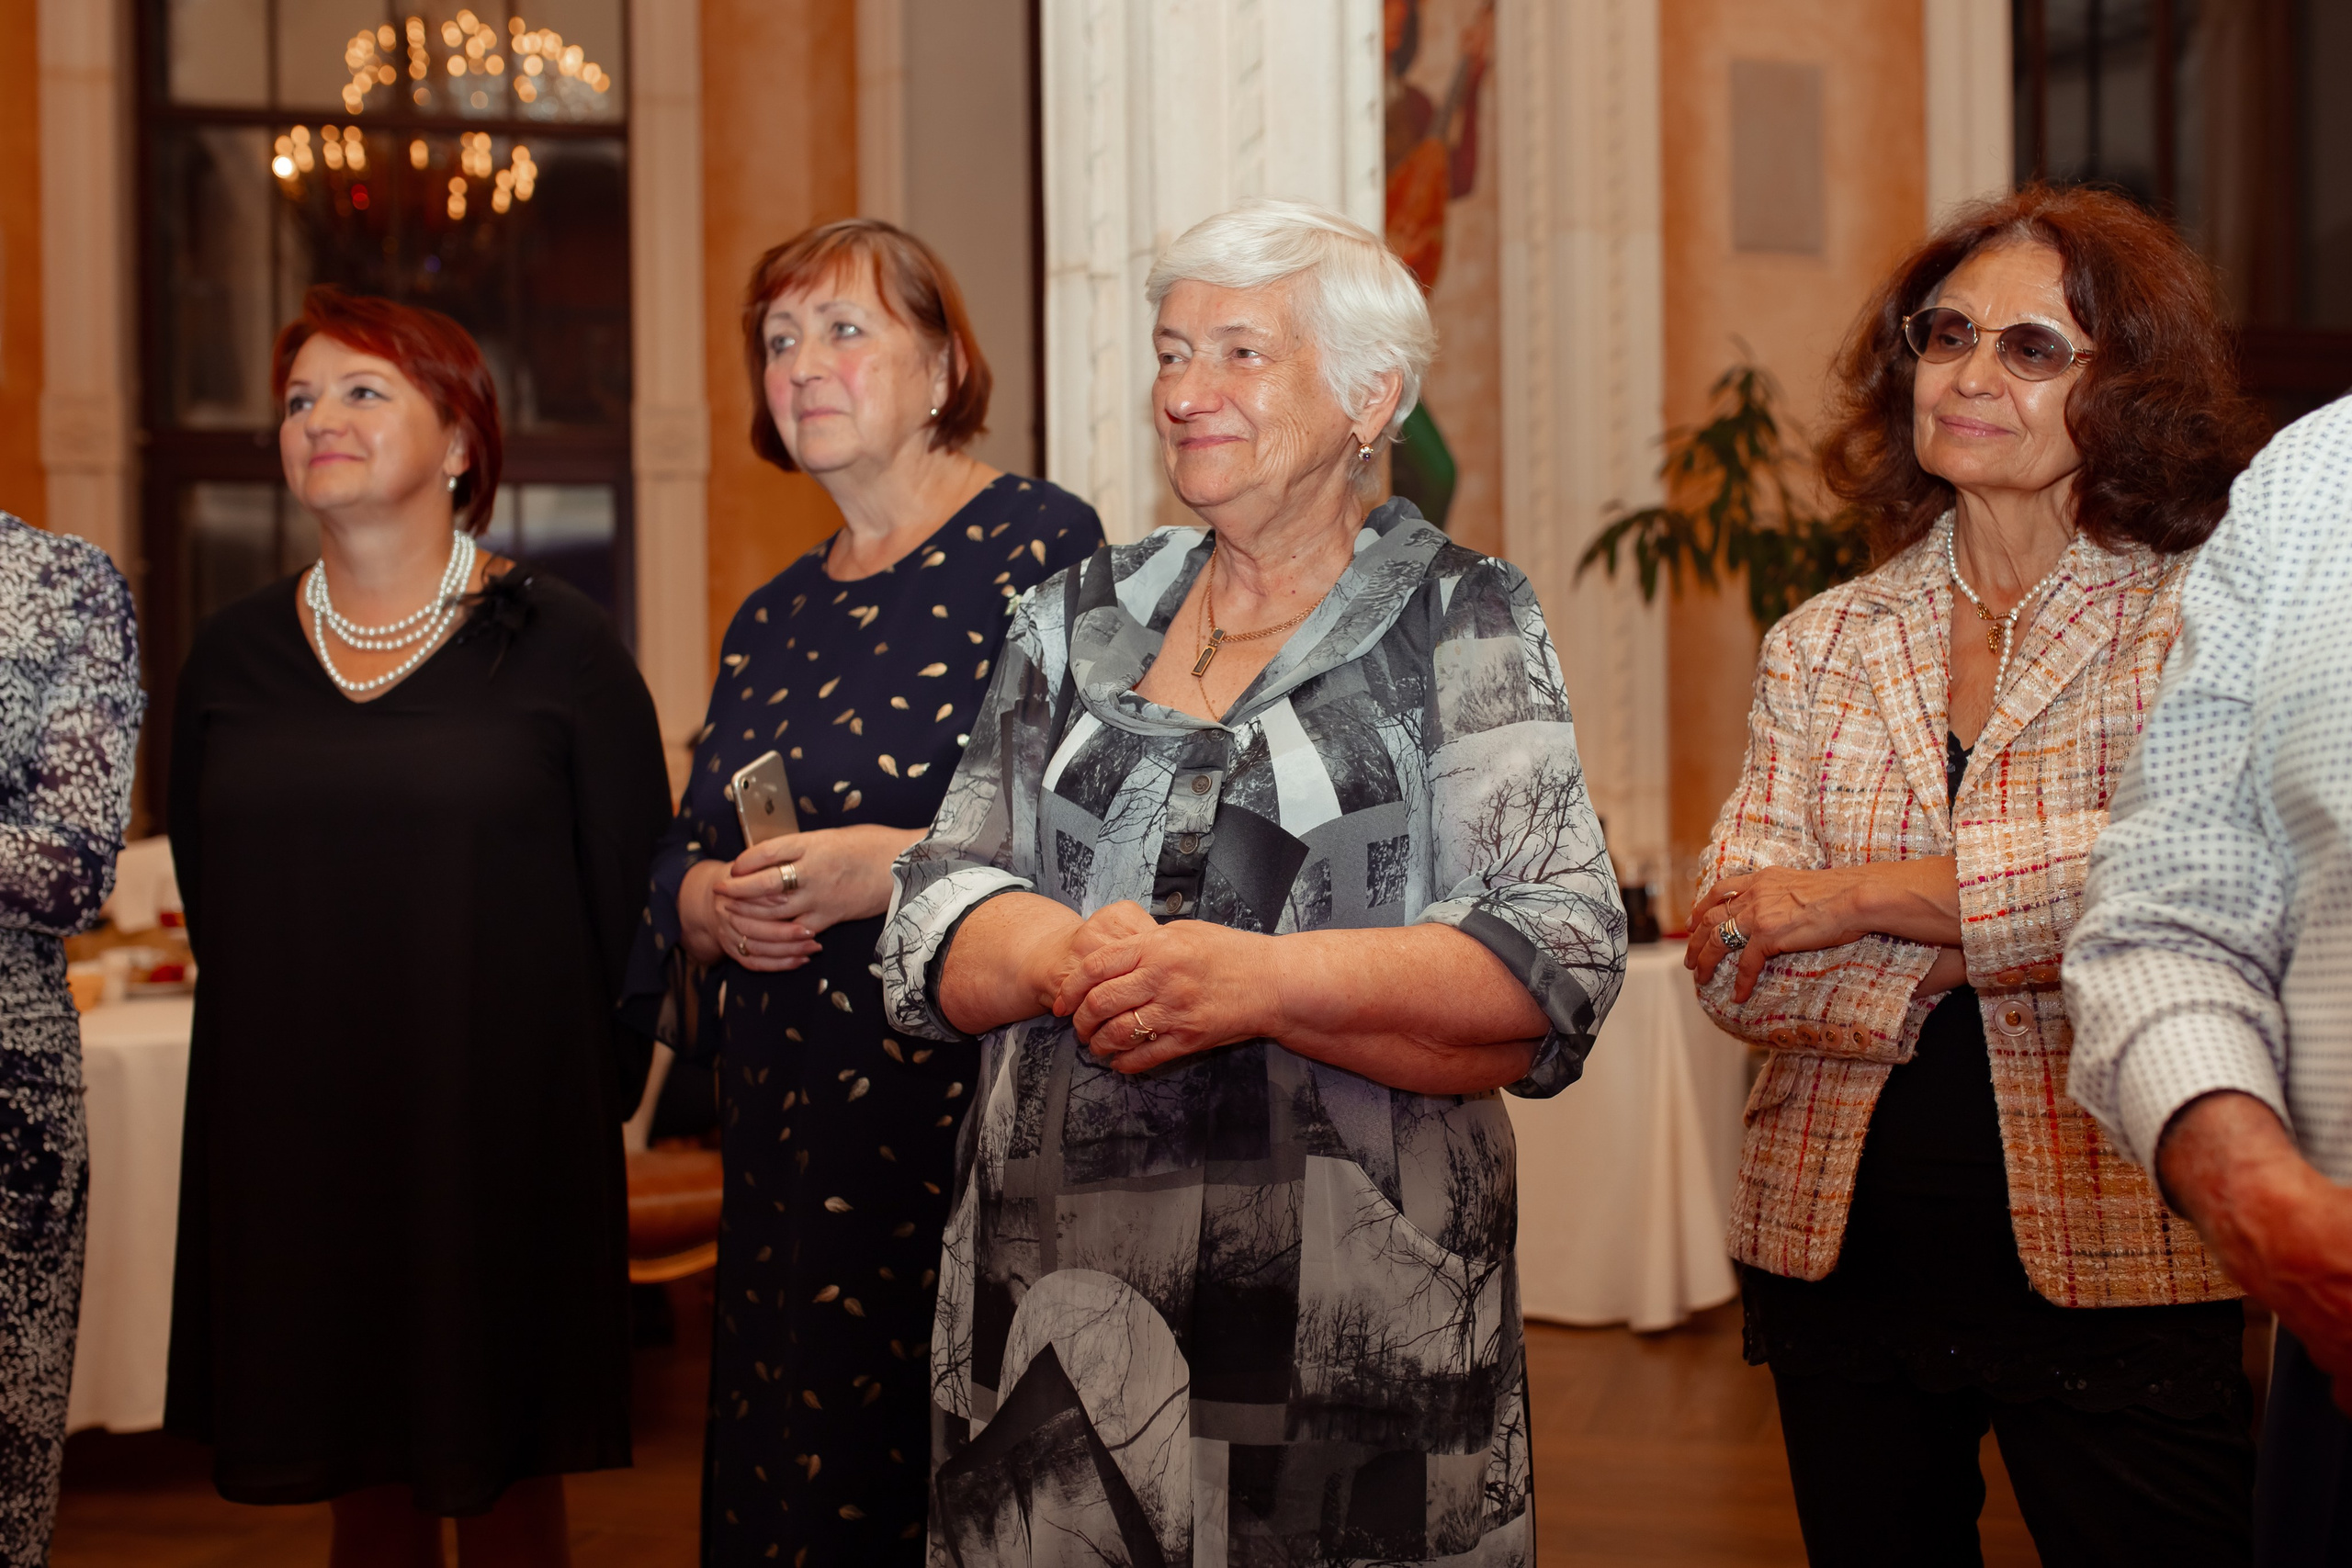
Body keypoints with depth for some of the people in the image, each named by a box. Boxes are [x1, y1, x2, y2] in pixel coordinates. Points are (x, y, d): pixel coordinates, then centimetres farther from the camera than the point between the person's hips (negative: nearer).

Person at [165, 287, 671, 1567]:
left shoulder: (555, 646, -2)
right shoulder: (232, 657, 8)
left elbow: (634, 897, -2)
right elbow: (211, 903, 14)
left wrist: (595, 1089, -2)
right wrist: (285, 1067, 8)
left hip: (506, 1139, -3)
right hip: (291, 1148, 3)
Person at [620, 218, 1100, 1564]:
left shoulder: (1040, 544, -4)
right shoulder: (772, 621, 18)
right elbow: (681, 864, 20)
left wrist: (895, 869, -20)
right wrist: (713, 904, -2)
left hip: (975, 1106, -6)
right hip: (790, 1137, 7)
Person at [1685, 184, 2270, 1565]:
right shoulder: (1825, 645, 8)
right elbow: (1739, 963, 0)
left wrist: (1861, 895, -15)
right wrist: (2021, 935, -14)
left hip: (2107, 1258, -3)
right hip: (1835, 1253, 4)